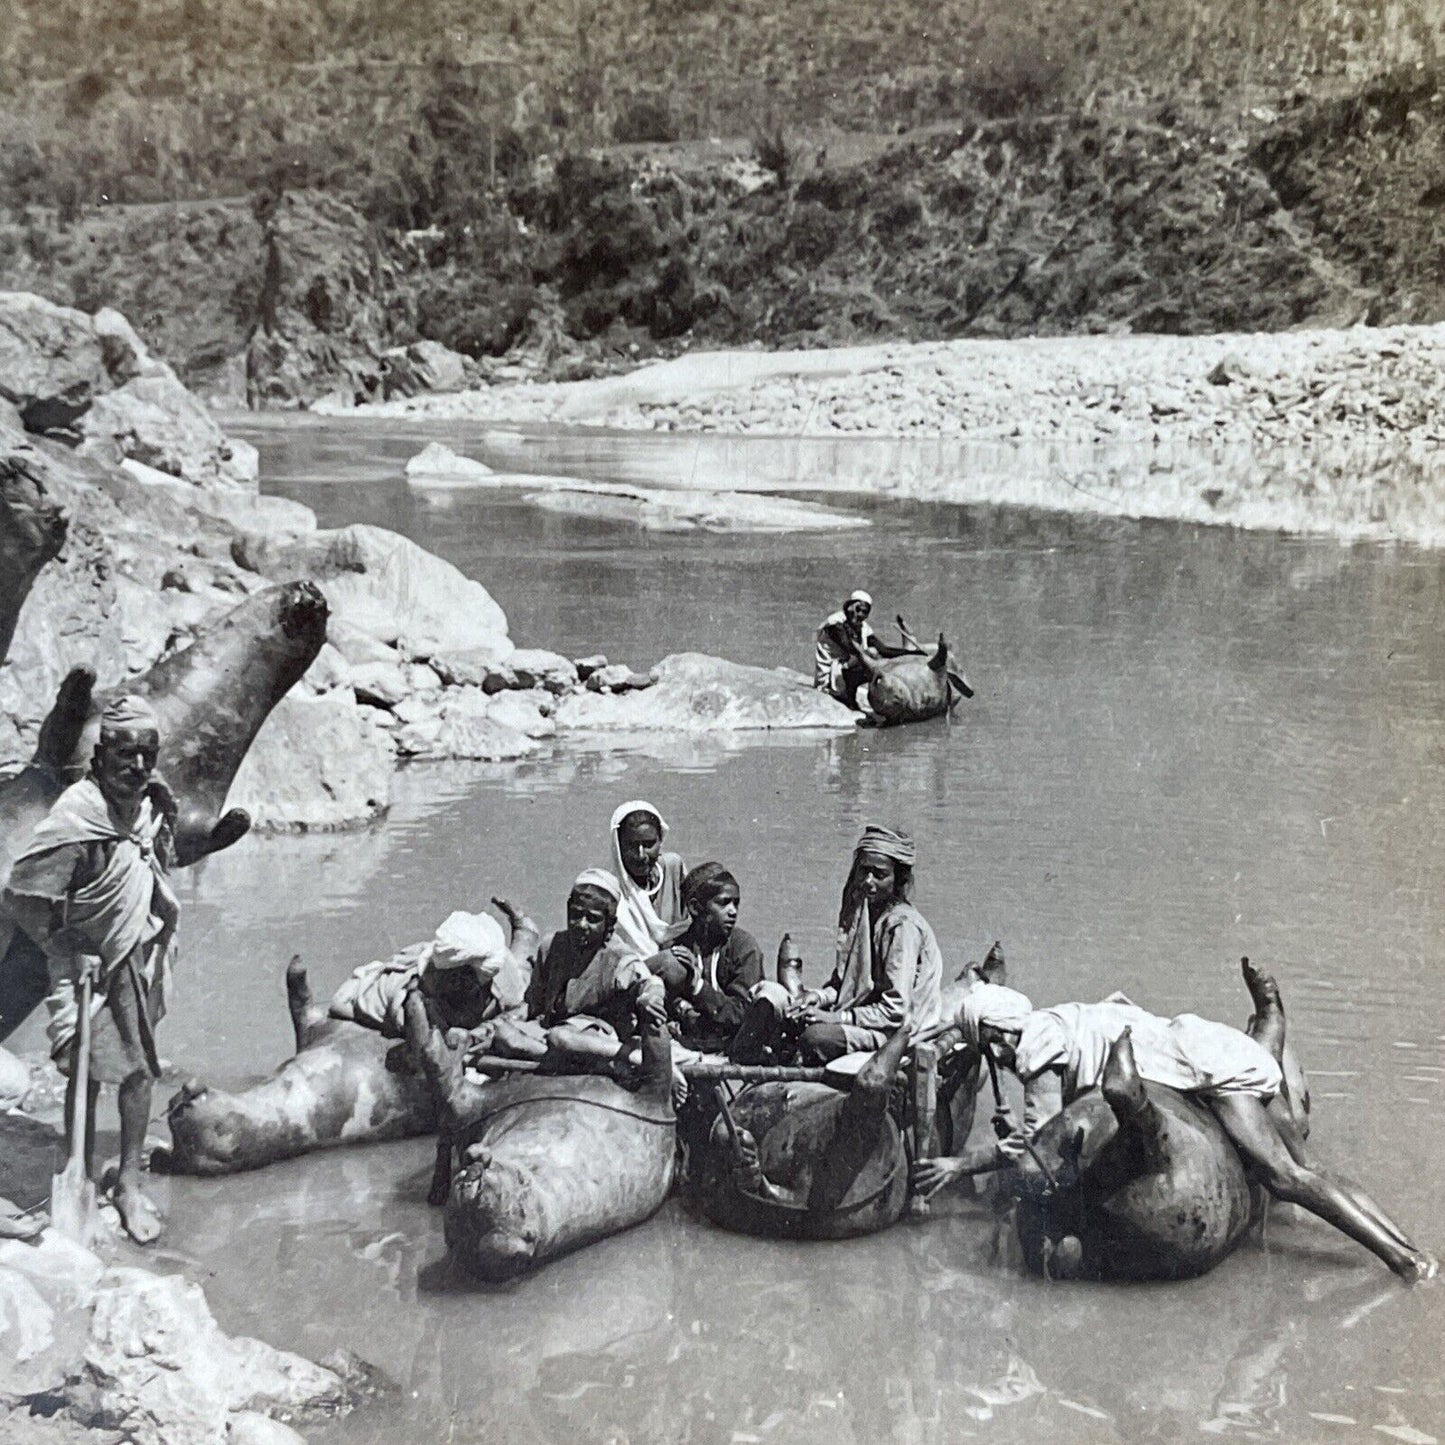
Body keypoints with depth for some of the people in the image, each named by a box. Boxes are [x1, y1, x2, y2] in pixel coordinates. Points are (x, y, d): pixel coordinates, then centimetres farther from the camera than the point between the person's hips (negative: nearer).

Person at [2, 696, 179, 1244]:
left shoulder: (152, 803, -4)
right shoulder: (76, 820, -27)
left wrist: (160, 938, 13)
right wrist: (69, 952, -15)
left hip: (141, 956, 6)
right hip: (92, 965, -6)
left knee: (139, 1068, 14)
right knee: (88, 1075, 7)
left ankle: (130, 1184, 28)